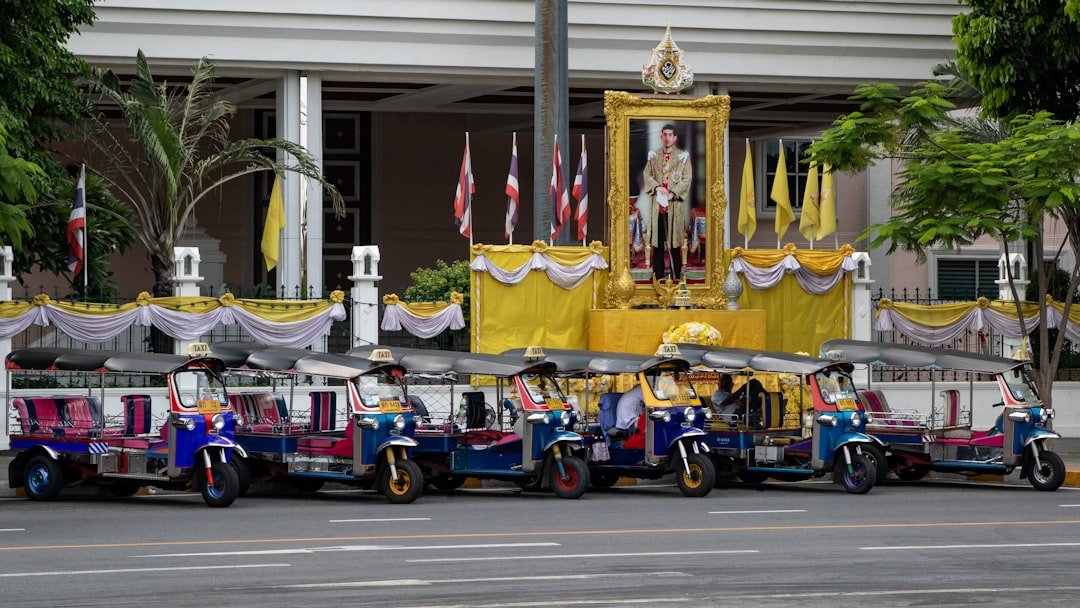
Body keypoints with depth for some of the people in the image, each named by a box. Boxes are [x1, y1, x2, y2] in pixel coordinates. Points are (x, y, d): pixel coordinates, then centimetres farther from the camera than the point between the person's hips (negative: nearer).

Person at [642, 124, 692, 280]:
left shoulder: (683, 156, 1)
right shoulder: (654, 155, 11)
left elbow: (687, 179, -3)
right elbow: (647, 174, 7)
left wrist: (673, 193, -14)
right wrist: (657, 187, -11)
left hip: (675, 202, -3)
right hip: (657, 201, 3)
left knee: (674, 238, -2)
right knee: (657, 238, 4)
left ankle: (676, 275, 2)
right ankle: (658, 272, 11)